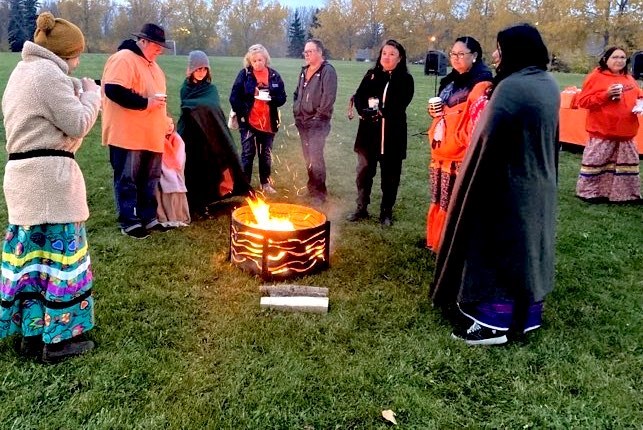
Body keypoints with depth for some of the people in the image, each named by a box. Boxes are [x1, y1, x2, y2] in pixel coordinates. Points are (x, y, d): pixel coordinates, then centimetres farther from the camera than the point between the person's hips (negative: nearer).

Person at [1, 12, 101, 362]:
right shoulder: (49, 74, -13)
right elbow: (78, 124, -14)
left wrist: (76, 95, 16)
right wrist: (91, 95, 1)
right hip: (50, 174, -10)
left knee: (31, 250, 12)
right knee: (60, 250, -2)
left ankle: (32, 332, 21)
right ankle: (58, 339, 7)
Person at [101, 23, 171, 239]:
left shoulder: (151, 65, 19)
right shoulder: (123, 58, -12)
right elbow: (113, 90, -24)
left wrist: (164, 121, 16)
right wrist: (145, 102, -22)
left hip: (151, 135, 9)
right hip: (128, 135, -9)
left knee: (149, 179, 14)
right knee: (127, 179, 1)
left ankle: (148, 217, 25)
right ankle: (129, 221, 9)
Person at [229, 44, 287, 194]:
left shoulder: (274, 75, 2)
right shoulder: (244, 74, -3)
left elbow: (282, 98, 3)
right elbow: (234, 98, -4)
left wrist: (271, 98, -16)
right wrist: (242, 114, -12)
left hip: (268, 123, 2)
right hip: (248, 122, -2)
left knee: (266, 154, 13)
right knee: (247, 154, 3)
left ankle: (265, 183, 26)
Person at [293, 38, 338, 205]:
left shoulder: (327, 70, -9)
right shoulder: (304, 71, 16)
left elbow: (329, 96, -16)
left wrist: (319, 115, -15)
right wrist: (296, 111, 12)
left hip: (318, 122, -8)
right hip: (302, 121, 8)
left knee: (315, 158, -12)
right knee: (307, 157, 13)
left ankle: (319, 193, -1)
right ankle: (312, 188, 25)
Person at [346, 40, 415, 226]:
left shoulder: (405, 79, -1)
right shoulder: (372, 74, 9)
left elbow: (399, 105, -13)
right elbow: (358, 96, 1)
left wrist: (380, 111, -24)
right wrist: (364, 110, -18)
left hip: (393, 133, -3)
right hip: (369, 131, 3)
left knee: (390, 174, 6)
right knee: (364, 170, 9)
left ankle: (386, 212, 18)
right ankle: (361, 208, 22)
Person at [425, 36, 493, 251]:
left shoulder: (481, 83, -10)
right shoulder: (450, 80, 17)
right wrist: (434, 111, 7)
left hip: (462, 155, -8)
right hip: (442, 152, 8)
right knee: (440, 200, 15)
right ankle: (438, 241, 28)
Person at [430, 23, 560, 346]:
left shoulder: (510, 87, -21)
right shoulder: (550, 85, 6)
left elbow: (488, 138, -21)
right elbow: (549, 138, 13)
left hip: (508, 185, -9)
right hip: (539, 183, 9)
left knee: (497, 246, 2)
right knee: (529, 244, 17)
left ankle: (495, 322, 10)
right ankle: (527, 315, 31)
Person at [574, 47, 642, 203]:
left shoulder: (629, 79, 13)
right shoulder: (596, 76, -7)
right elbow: (583, 101, -13)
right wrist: (606, 95, -20)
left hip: (626, 131, 7)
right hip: (603, 131, -6)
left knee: (628, 162, 12)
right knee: (596, 161, -2)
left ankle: (627, 193, 23)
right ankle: (590, 192, 9)